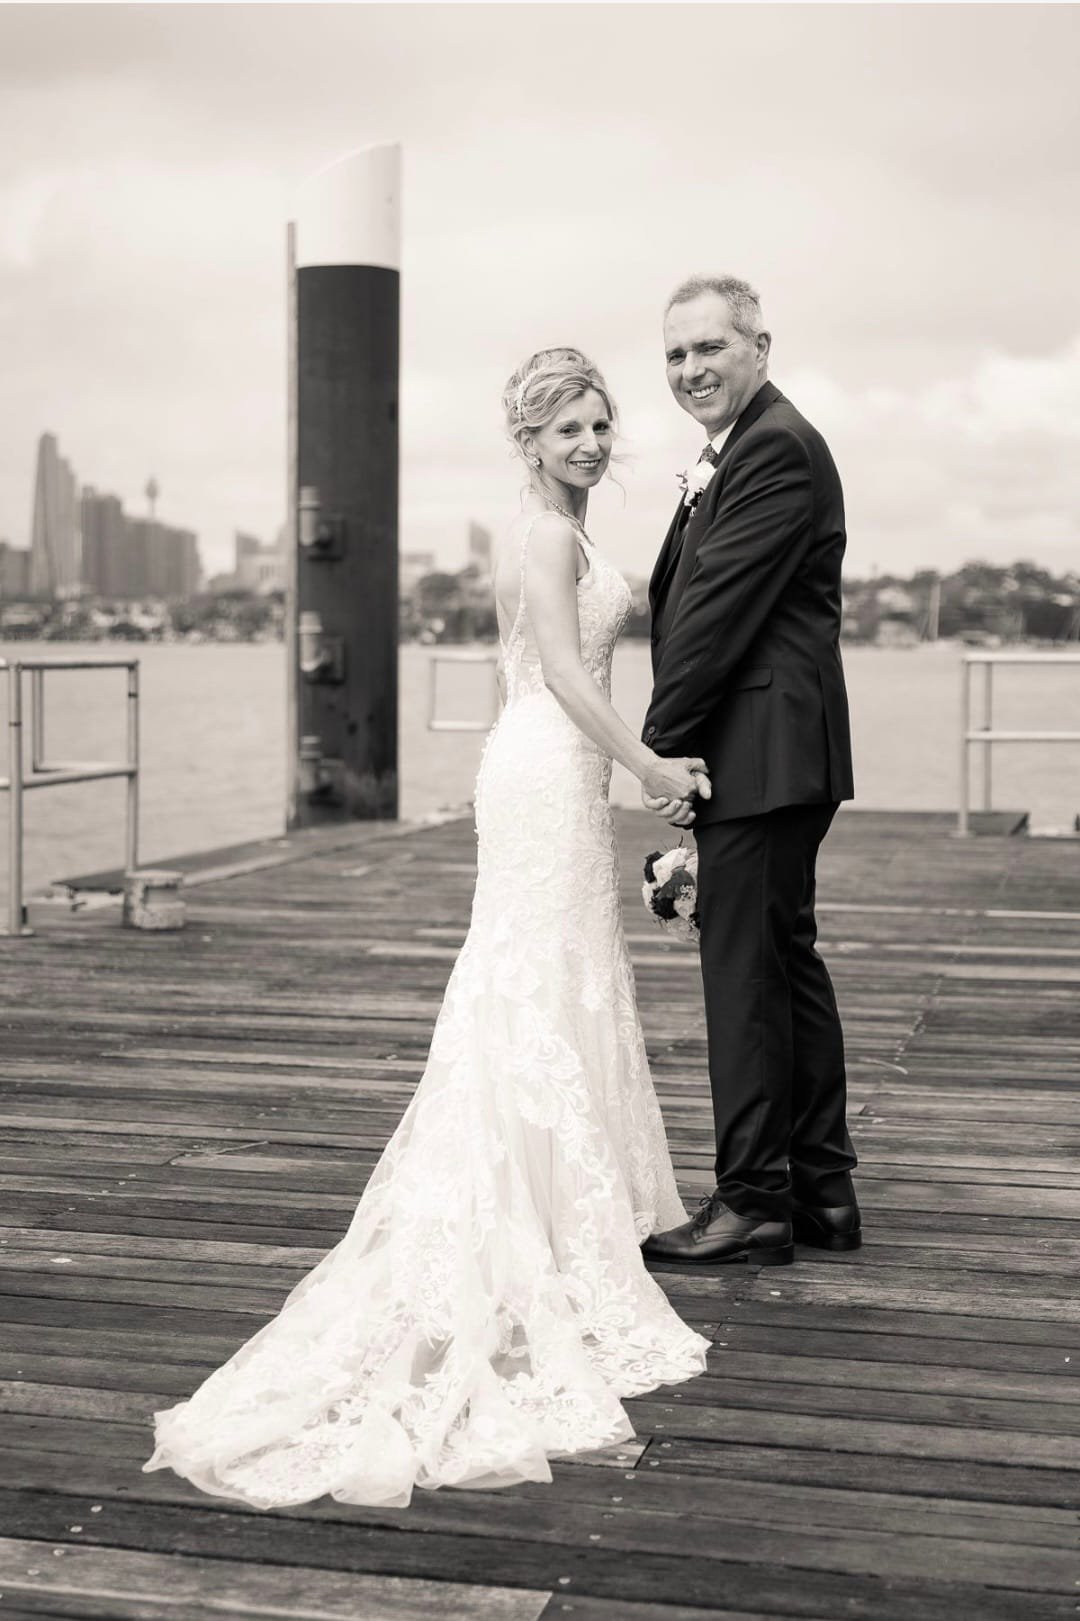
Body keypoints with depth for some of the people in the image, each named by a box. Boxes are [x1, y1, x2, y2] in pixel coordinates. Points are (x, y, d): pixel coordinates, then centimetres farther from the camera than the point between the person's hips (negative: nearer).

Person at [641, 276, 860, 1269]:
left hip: (760, 756, -11)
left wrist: (664, 748, -13)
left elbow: (721, 609, -18)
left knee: (745, 967, -5)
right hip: (771, 761, 11)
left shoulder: (775, 449, -14)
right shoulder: (744, 450, 20)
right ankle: (821, 1191, 23)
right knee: (786, 961, 14)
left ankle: (754, 1201, 3)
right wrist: (680, 750, 11)